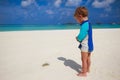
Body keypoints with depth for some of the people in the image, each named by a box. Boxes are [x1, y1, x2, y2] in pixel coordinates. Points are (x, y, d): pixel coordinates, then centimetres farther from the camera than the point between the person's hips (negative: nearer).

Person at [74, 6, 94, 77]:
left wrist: (77, 38, -5)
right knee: (88, 58, 22)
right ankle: (88, 69, 40)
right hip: (90, 45, 9)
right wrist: (79, 37, 1)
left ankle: (84, 73, 18)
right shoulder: (88, 24, 7)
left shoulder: (84, 25, -24)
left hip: (85, 46, -9)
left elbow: (80, 37, -25)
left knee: (84, 60, 5)